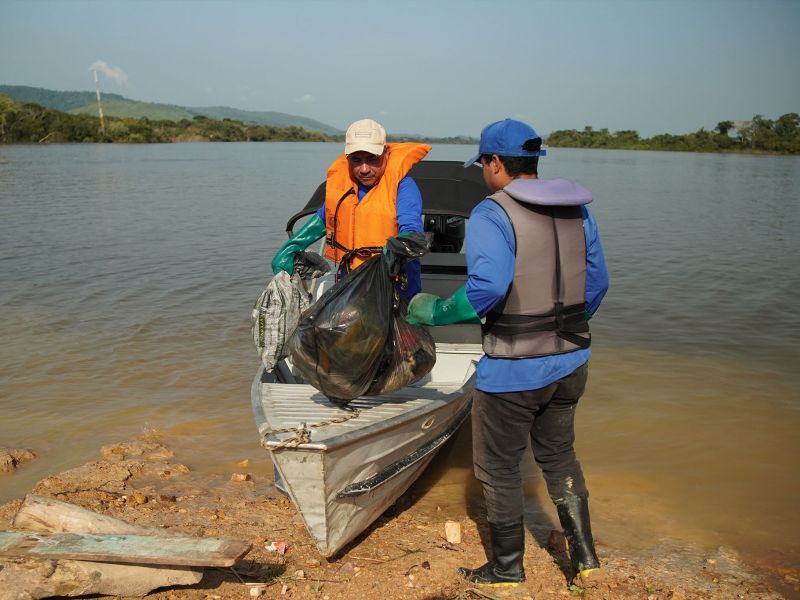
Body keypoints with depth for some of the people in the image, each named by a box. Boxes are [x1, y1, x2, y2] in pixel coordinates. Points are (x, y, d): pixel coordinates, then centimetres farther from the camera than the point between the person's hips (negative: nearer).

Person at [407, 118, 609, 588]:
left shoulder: (493, 214, -16)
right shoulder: (578, 209, 5)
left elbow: (488, 287, -29)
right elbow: (597, 282, 9)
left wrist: (434, 311, -14)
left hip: (511, 370, -7)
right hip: (570, 361, 7)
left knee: (499, 468, 13)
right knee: (559, 454, 25)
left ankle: (507, 569, 29)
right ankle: (585, 557, 30)